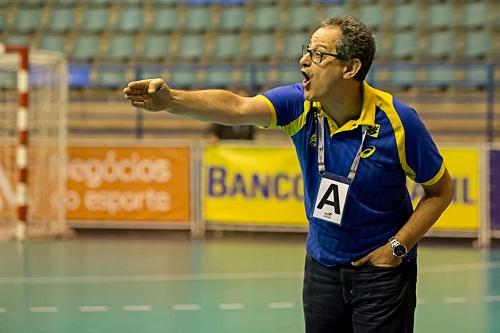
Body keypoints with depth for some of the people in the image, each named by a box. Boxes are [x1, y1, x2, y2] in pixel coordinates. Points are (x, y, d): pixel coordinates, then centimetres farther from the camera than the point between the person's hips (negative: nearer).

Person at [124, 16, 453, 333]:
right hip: (322, 264, 4)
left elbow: (441, 190, -7)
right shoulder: (300, 104, -11)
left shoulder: (398, 120, -18)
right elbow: (237, 107, -28)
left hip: (381, 267, -4)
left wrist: (397, 246, -13)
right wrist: (172, 99, -44)